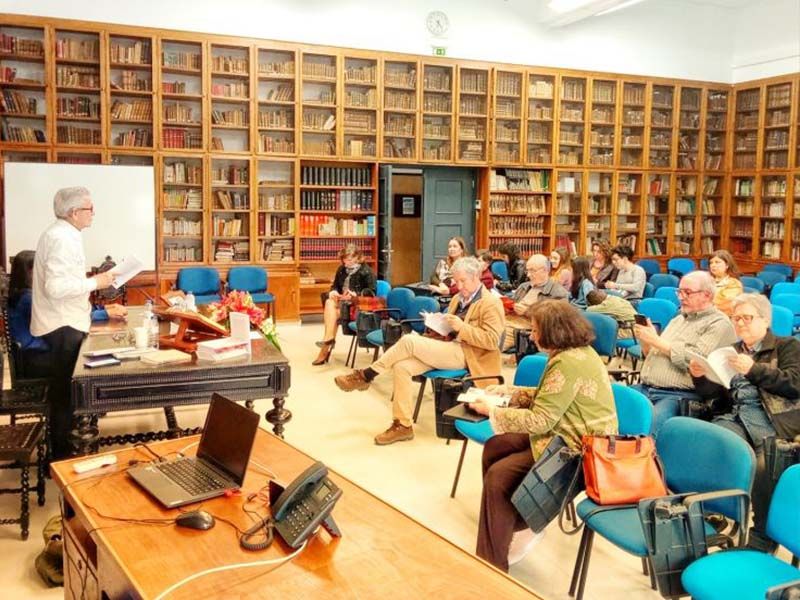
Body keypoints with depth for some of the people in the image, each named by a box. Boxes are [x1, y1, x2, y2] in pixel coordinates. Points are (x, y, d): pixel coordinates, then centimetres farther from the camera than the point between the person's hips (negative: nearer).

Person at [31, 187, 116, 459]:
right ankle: (61, 453, 7)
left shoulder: (61, 234, 13)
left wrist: (92, 281, 12)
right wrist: (95, 282, -21)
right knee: (64, 389, -2)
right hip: (63, 325, -11)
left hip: (63, 321, 11)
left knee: (63, 387, 18)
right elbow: (56, 287, -29)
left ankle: (63, 444, 29)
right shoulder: (62, 238, -21)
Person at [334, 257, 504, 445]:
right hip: (448, 348, 8)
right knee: (401, 366, -16)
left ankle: (365, 376, -10)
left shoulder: (491, 303, -7)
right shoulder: (458, 298, 18)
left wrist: (461, 327, -21)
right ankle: (402, 425, -13)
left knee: (409, 340, -24)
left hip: (465, 354, -8)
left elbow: (492, 341, -15)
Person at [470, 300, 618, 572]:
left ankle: (492, 565, -2)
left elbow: (539, 420, -25)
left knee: (498, 476, -16)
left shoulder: (568, 363, -25)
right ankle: (518, 523, 23)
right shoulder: (576, 350, 7)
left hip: (577, 451, -11)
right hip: (566, 436, 11)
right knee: (494, 448, 11)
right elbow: (548, 398, 19)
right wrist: (509, 391, 13)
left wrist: (491, 411, -14)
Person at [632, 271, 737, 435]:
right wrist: (646, 341, 5)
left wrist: (657, 341, -7)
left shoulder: (718, 324, 1)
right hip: (644, 388, 7)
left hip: (679, 394, -7)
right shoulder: (678, 319, 25)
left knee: (650, 423, -34)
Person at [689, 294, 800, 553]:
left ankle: (764, 537, -17)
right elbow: (714, 392, 21)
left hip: (772, 417, -4)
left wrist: (754, 369, -14)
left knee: (762, 465, -33)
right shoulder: (732, 351, 26)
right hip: (736, 416, 4)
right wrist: (700, 376, -1)